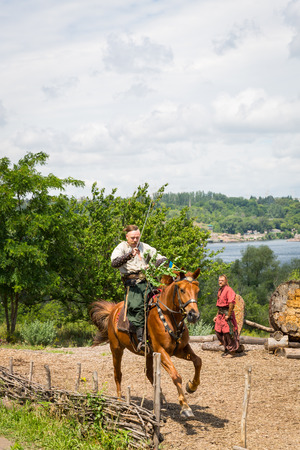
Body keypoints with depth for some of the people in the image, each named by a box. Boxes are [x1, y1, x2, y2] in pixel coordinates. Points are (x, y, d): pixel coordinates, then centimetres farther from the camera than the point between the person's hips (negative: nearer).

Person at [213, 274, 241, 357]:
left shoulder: (228, 290, -14)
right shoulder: (220, 290, 16)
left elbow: (231, 304, -22)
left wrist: (228, 315, -21)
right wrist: (217, 316, 21)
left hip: (227, 313, -10)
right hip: (221, 313, 10)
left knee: (228, 332, -5)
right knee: (218, 332, 11)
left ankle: (232, 351, 5)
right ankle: (227, 348, 23)